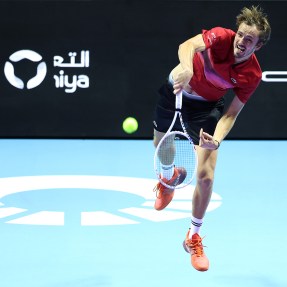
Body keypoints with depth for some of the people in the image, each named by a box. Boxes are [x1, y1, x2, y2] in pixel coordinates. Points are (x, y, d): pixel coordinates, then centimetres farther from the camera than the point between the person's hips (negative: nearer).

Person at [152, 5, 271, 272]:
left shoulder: (252, 75, -25)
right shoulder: (221, 37, -29)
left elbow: (231, 113, -22)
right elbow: (188, 45, -48)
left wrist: (217, 139, -41)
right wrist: (186, 69, -70)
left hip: (205, 107, 0)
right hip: (174, 90, 1)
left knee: (205, 175, -9)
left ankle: (193, 237, 14)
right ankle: (169, 177, 64)